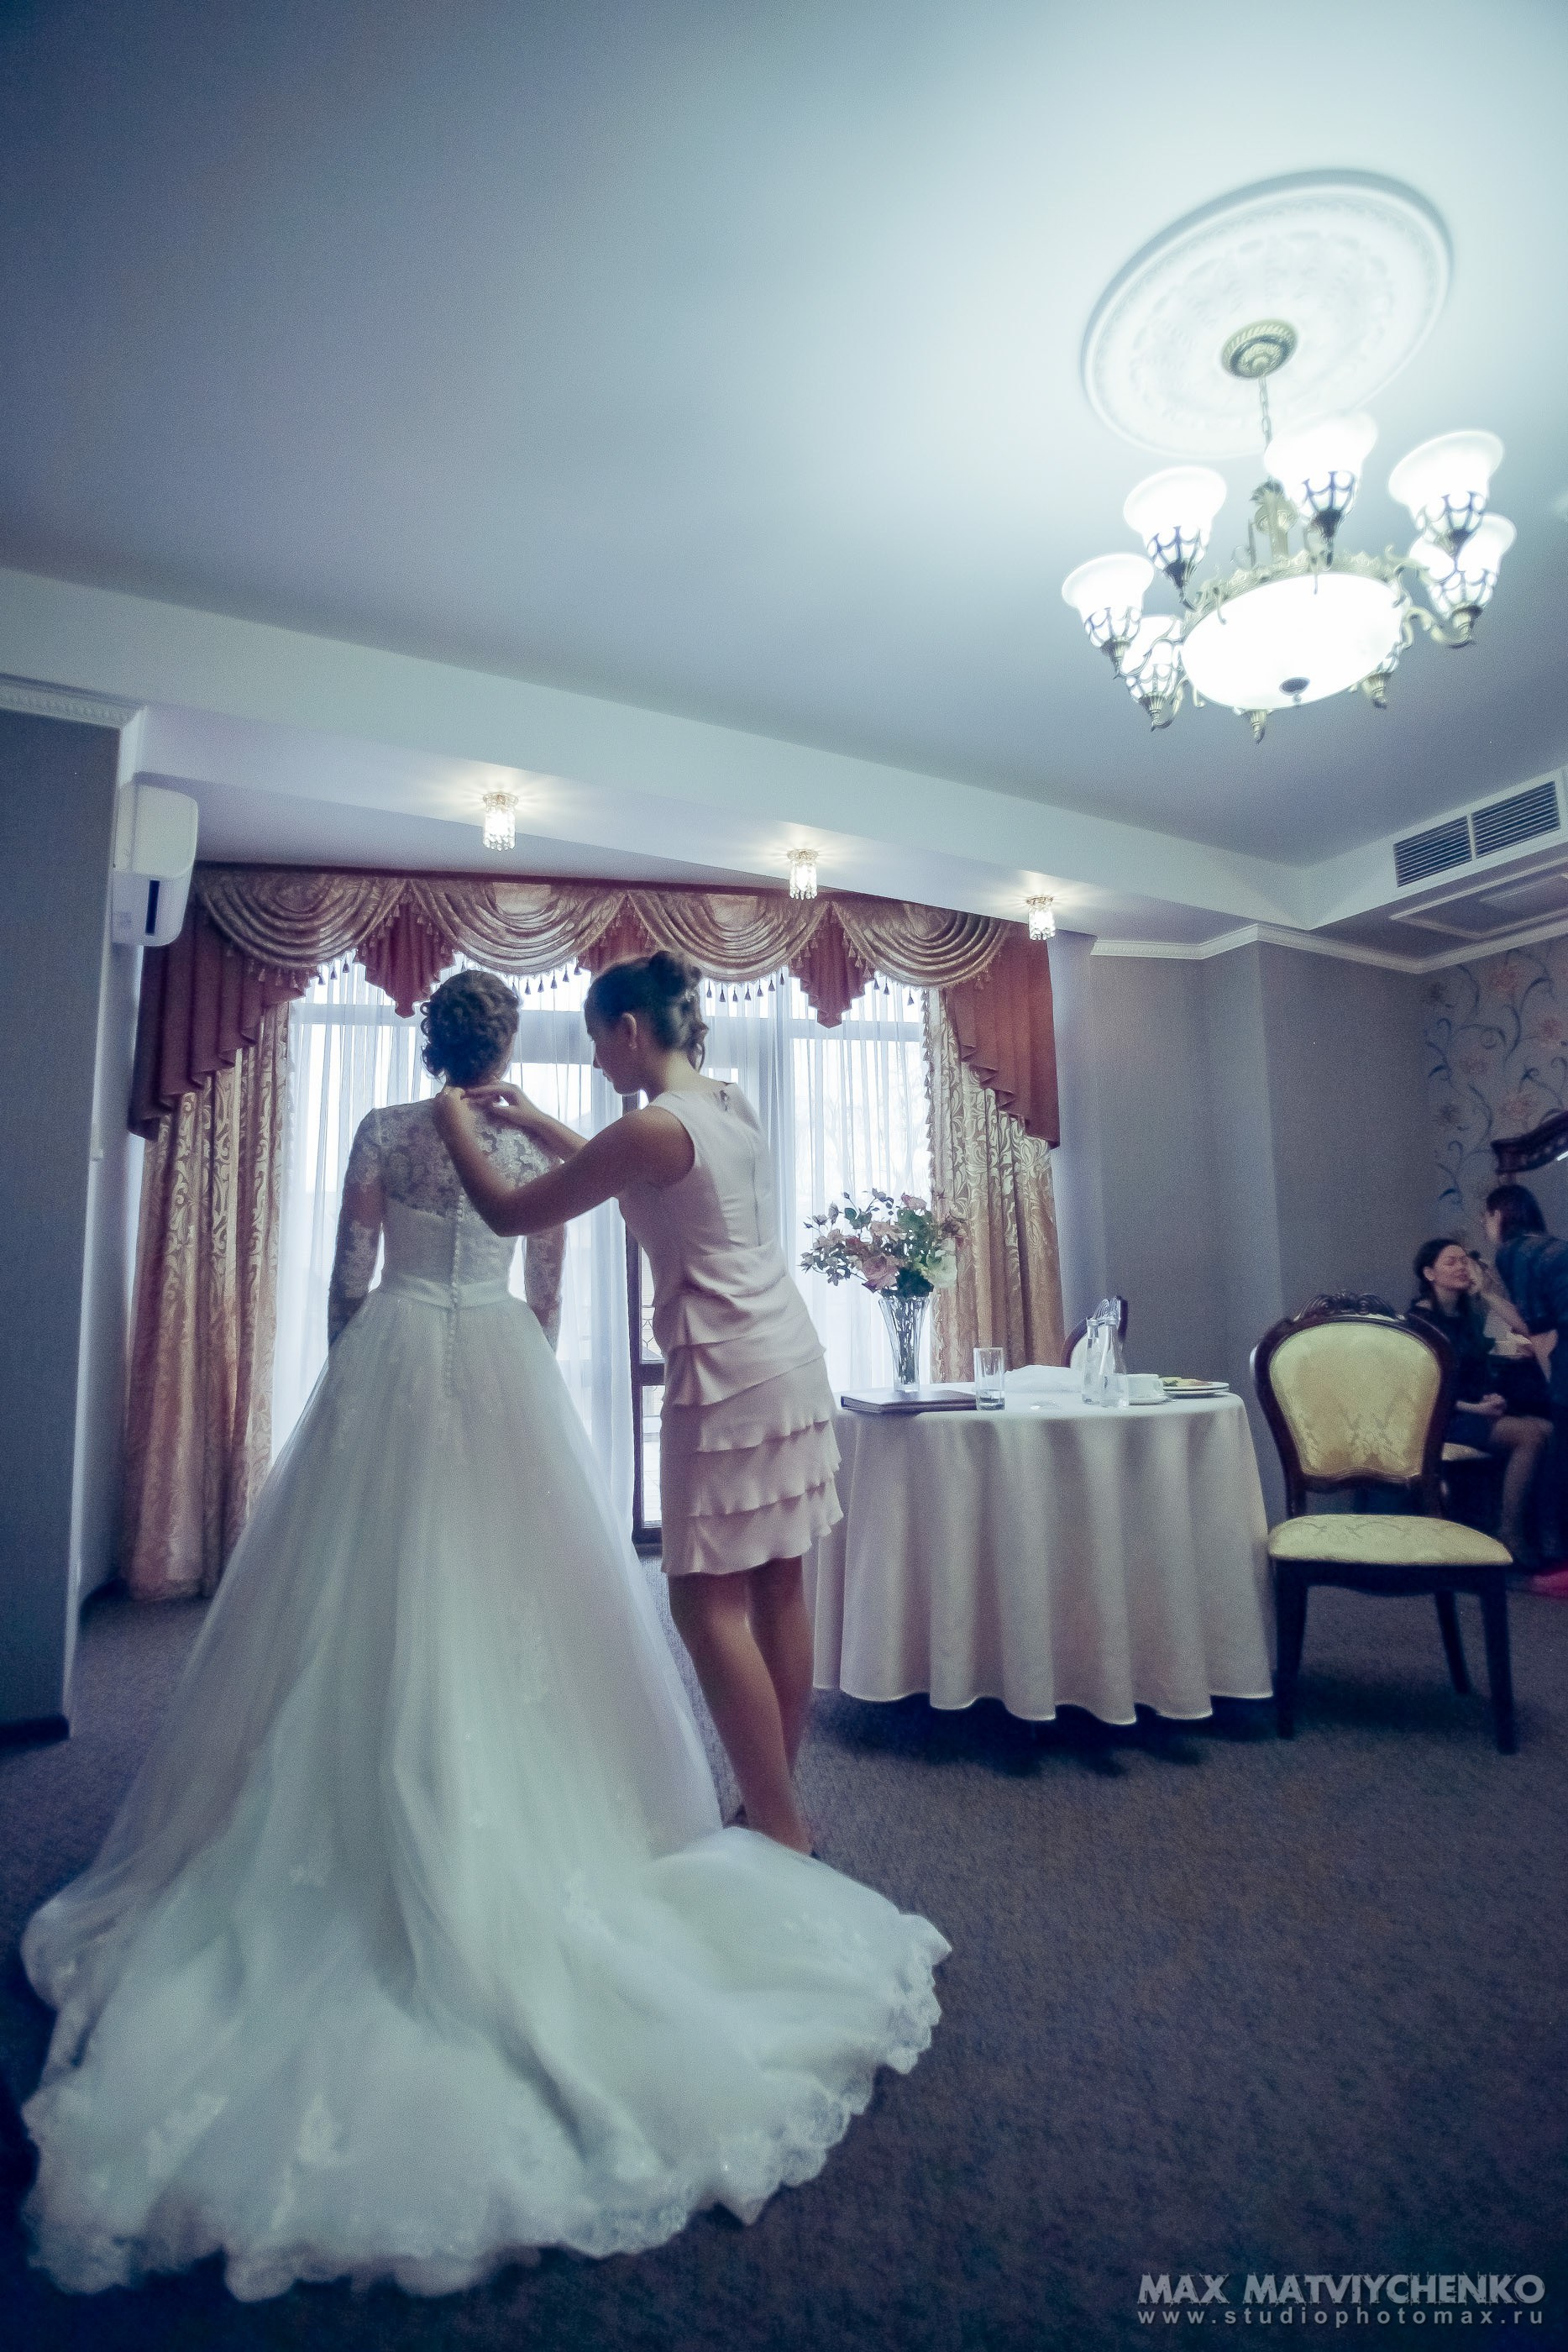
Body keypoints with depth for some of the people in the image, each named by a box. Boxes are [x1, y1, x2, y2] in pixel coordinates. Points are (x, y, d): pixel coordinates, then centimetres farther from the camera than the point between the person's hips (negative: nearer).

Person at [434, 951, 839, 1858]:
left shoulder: (655, 1127, -16)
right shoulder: (732, 1103, 10)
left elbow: (513, 1214, -6)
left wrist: (460, 1127, 10)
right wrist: (532, 1120, 25)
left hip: (728, 1375, -9)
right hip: (793, 1358, 9)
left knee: (708, 1603, 0)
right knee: (777, 1589, 14)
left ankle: (781, 1829, 9)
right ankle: (781, 1804, 27)